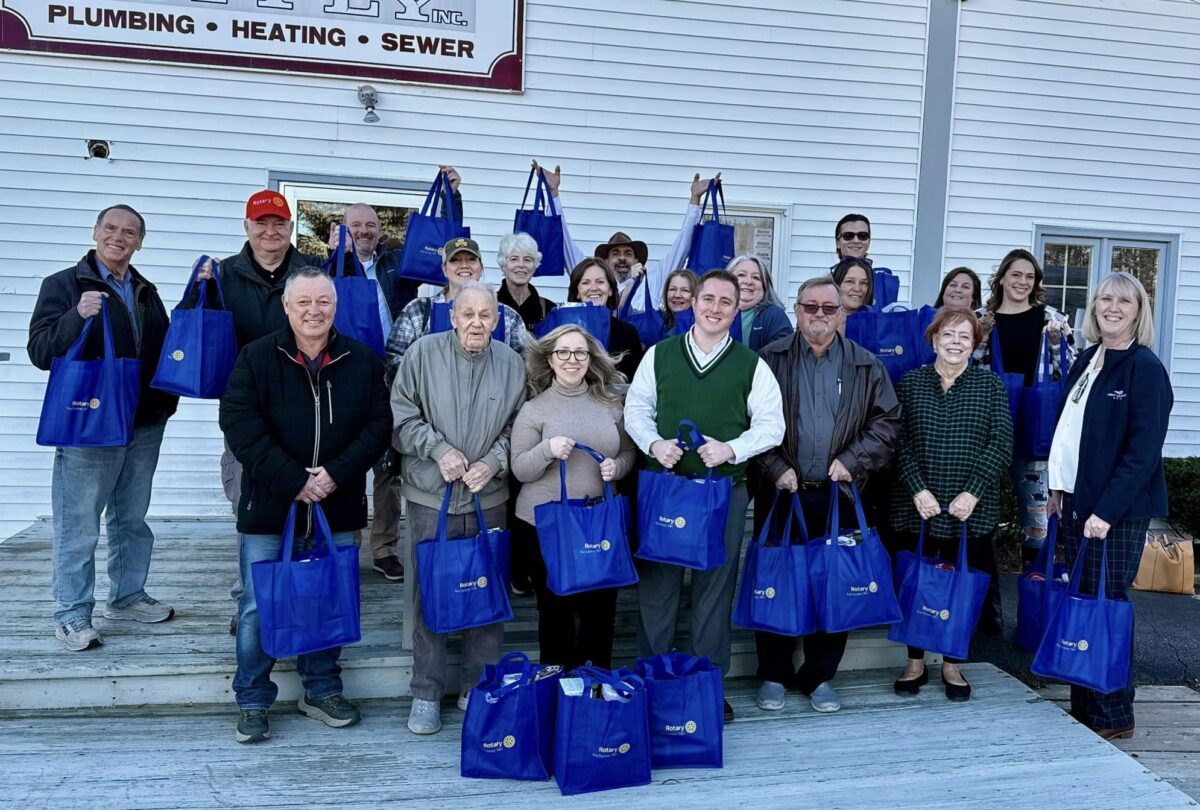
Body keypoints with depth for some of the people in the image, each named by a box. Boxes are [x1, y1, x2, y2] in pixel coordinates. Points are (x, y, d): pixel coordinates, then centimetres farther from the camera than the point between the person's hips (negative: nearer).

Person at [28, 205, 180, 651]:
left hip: (144, 425, 6)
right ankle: (72, 615, 8)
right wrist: (77, 317, -27)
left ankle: (127, 596, 28)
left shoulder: (146, 293, 15)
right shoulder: (63, 285, -1)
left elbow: (163, 350, 22)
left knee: (132, 519, 15)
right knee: (78, 527, -2)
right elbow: (40, 350, -11)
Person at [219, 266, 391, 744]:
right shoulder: (256, 358, -2)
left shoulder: (363, 361, 4)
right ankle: (252, 701, 22)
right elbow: (241, 426, -10)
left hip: (338, 509, 2)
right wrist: (293, 481, -17)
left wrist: (336, 475, -12)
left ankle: (322, 690, 30)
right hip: (269, 506, -2)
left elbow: (378, 426, 1)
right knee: (258, 607, 5)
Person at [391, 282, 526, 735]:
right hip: (430, 497, -2)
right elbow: (401, 416, -2)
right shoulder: (423, 353, -2)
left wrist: (493, 463, -8)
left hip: (490, 499, 2)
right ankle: (426, 693, 19)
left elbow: (518, 427, 7)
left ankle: (480, 687, 26)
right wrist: (439, 449, -13)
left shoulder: (512, 364, 4)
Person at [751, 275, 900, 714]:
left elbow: (886, 422, 6)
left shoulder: (866, 366, 7)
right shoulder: (771, 360, 1)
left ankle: (819, 676, 22)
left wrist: (852, 460, -6)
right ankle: (774, 675, 20)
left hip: (839, 495, 2)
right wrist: (776, 468, -11)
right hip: (782, 492, -1)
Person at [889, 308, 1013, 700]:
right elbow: (899, 441, -1)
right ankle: (915, 664, 20)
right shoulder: (910, 382, 4)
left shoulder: (990, 385, 3)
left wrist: (972, 493, -12)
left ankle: (952, 665, 23)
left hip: (971, 509, 0)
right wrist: (918, 489, -12)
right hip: (917, 506, 0)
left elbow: (1001, 444, -3)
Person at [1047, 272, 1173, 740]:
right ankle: (1083, 706, 23)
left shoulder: (1145, 368, -10)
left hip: (1117, 511, -7)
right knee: (1081, 602, 12)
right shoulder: (1086, 360, 11)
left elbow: (1144, 450, -16)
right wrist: (1059, 487, 12)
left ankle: (1113, 716, 14)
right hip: (1076, 501, 7)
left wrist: (1107, 510, -20)